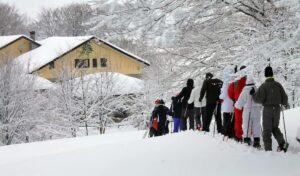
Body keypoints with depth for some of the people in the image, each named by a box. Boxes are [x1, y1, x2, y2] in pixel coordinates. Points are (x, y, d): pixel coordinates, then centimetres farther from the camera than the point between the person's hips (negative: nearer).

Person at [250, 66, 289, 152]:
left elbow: (259, 99, -17)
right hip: (277, 108, 4)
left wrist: (253, 94, 1)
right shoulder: (278, 85, 0)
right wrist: (285, 104, 24)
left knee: (267, 130, 5)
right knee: (275, 127, 22)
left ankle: (268, 149, 2)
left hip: (267, 109, -4)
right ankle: (282, 143, 4)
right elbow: (284, 97, 2)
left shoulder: (263, 86, -12)